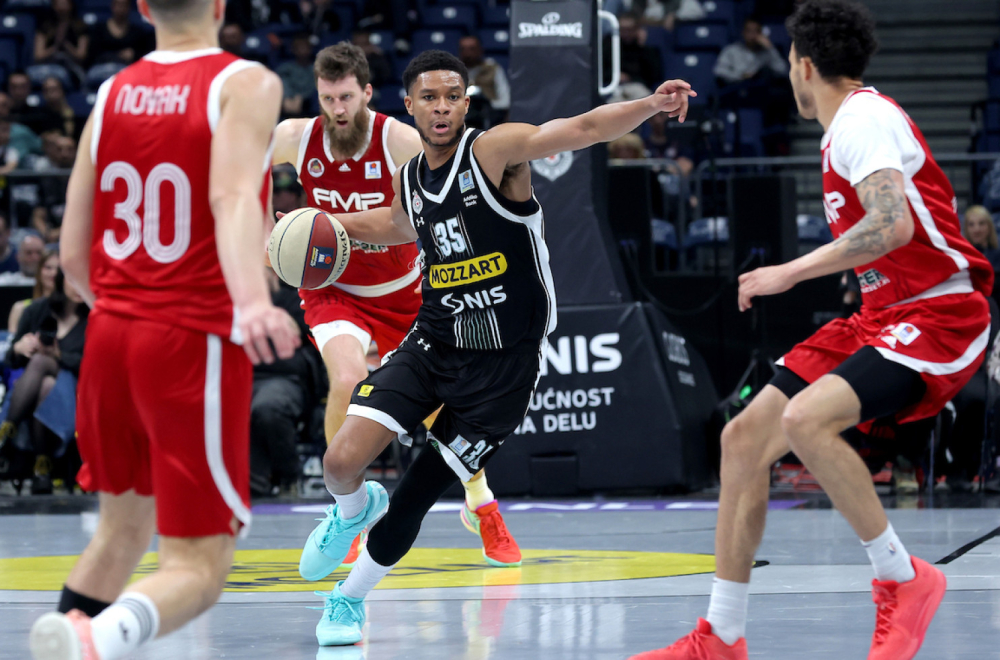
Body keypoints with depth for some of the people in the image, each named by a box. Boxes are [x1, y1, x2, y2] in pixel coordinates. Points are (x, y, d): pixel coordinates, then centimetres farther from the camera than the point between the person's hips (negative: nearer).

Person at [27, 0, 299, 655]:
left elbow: (74, 255, 11)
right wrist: (251, 300, -42)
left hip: (111, 334, 6)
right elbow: (233, 195, -26)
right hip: (197, 342, -6)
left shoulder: (111, 94, 10)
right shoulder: (246, 84, -5)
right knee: (197, 567, -7)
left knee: (124, 528, 25)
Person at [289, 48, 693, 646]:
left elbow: (584, 128, -28)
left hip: (504, 362, -4)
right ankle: (353, 512, 27)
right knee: (343, 461, -12)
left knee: (413, 501, 0)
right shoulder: (410, 179, 6)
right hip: (433, 344, 4)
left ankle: (350, 599, 26)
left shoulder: (496, 149, -13)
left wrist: (650, 105, -44)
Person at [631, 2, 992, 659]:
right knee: (745, 437, 3)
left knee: (805, 420, -32)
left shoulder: (864, 118, -15)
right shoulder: (852, 122, 15)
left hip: (936, 315, -10)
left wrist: (791, 272, -25)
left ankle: (904, 580, -15)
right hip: (882, 316, 10)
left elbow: (891, 224, -29)